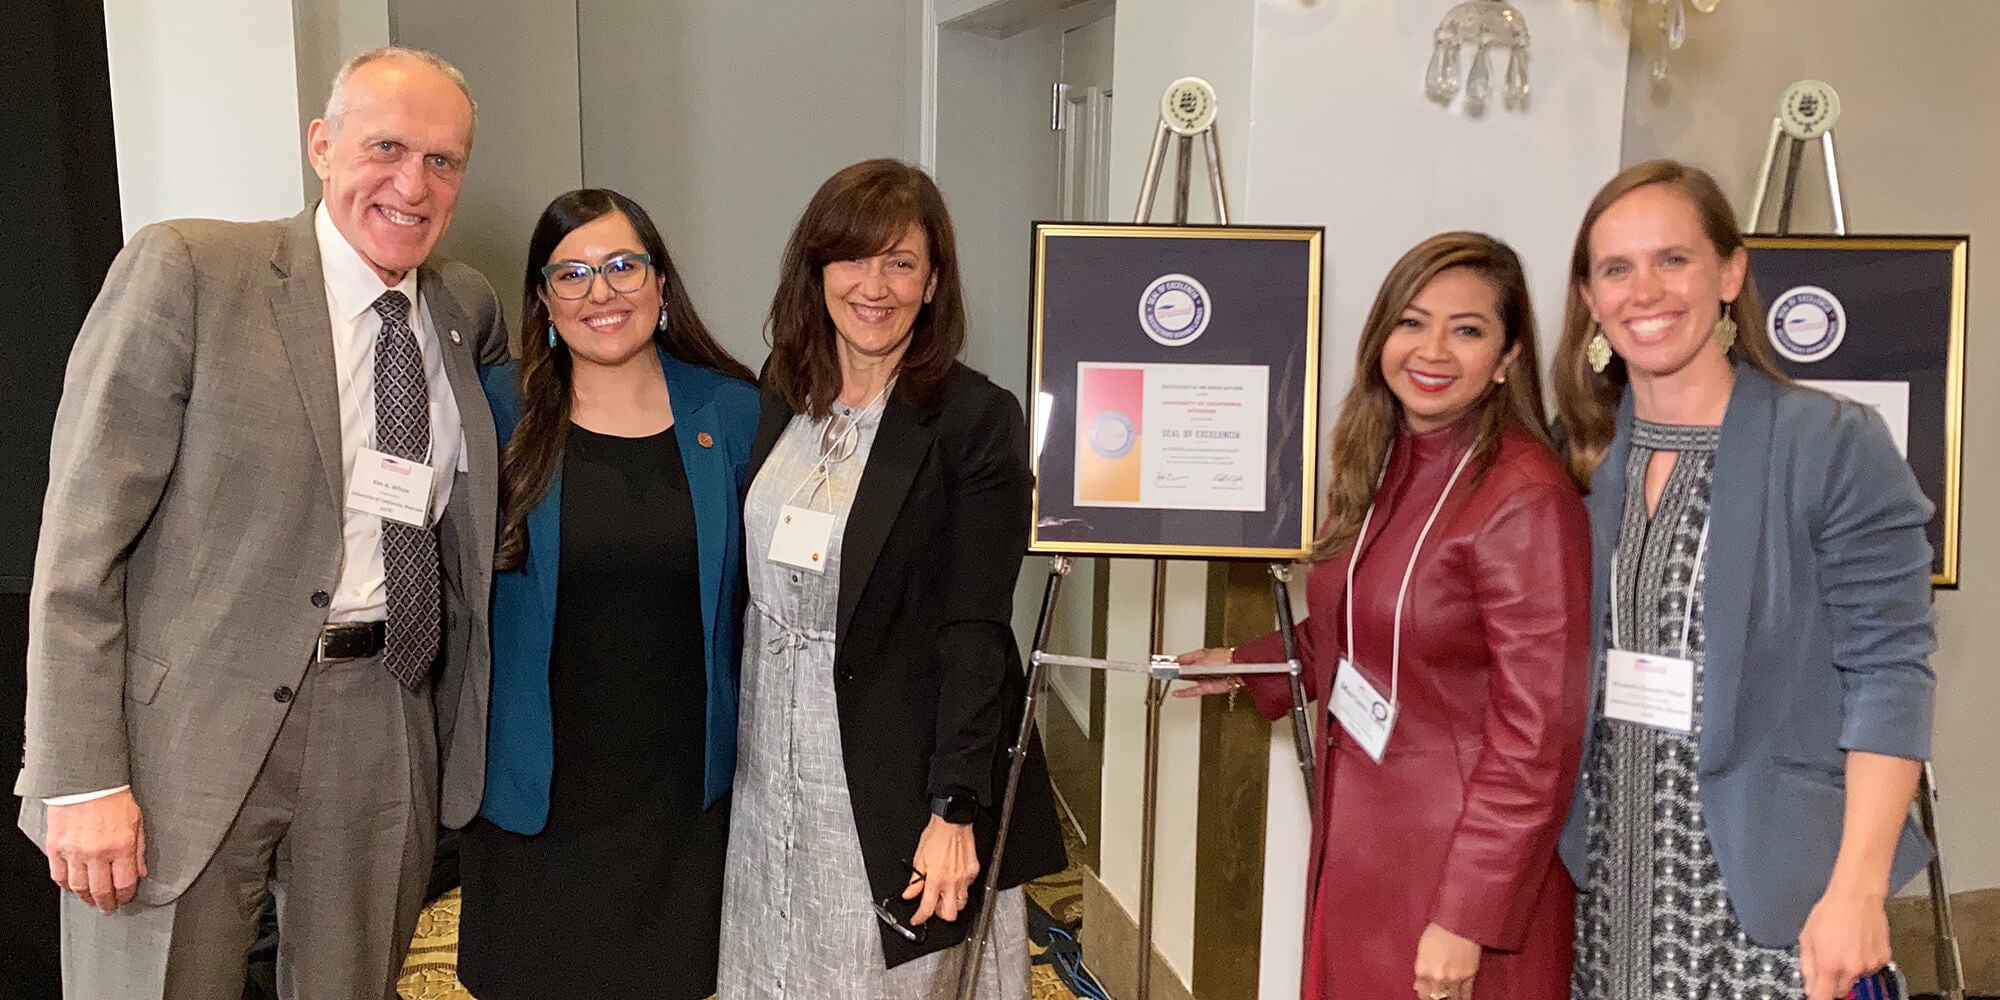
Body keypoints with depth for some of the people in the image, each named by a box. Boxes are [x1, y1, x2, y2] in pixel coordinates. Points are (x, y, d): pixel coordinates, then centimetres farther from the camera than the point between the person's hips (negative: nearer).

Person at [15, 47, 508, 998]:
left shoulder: (468, 307, 8)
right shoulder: (185, 270, -8)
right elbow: (80, 536, -10)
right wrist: (82, 777, -14)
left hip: (388, 728, 5)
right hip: (194, 729, -4)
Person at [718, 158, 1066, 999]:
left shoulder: (979, 420, -12)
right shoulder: (776, 402, 4)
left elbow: (974, 631, -14)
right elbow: (747, 583, 9)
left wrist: (956, 807, -18)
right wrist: (716, 750, 8)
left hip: (900, 769, -5)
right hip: (768, 762, 5)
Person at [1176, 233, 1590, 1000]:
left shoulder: (1527, 501, -20)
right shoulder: (1375, 468, 5)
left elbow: (1535, 739, -20)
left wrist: (1468, 917, -20)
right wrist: (1246, 665, 23)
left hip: (1464, 866, -7)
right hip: (1353, 841, 7)